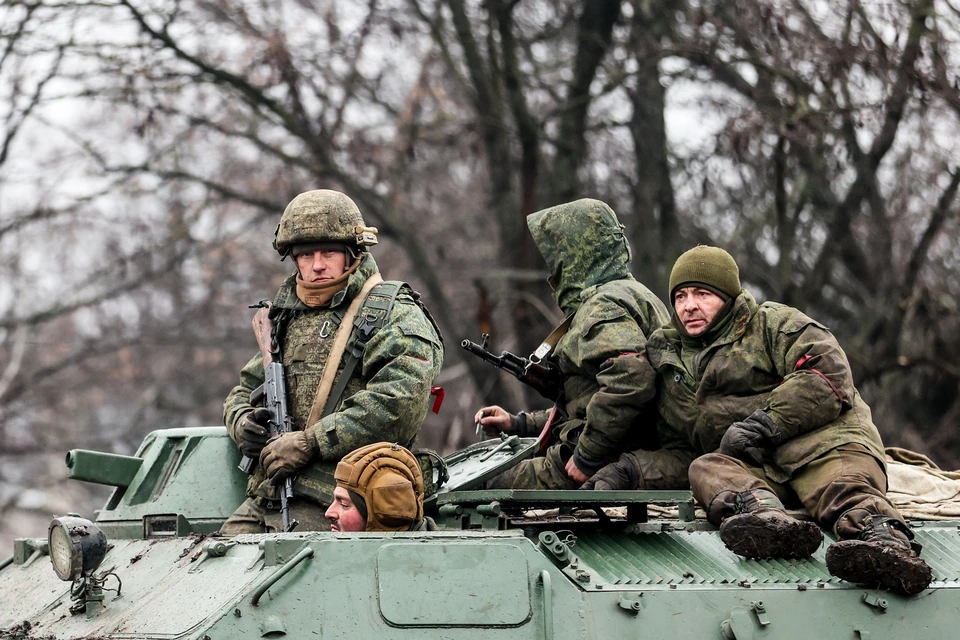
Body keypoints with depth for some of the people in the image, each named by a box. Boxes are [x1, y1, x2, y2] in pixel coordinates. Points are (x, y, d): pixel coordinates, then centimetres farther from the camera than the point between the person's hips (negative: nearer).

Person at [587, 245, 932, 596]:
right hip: (748, 468, 4)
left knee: (841, 479, -37)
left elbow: (830, 375, -5)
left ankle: (880, 535, -72)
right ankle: (765, 515, -63)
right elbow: (678, 452, 31)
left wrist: (763, 425, -12)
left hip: (818, 439, -4)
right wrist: (625, 470, 11)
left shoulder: (773, 323, 13)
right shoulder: (672, 369, 31)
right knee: (706, 469, -29)